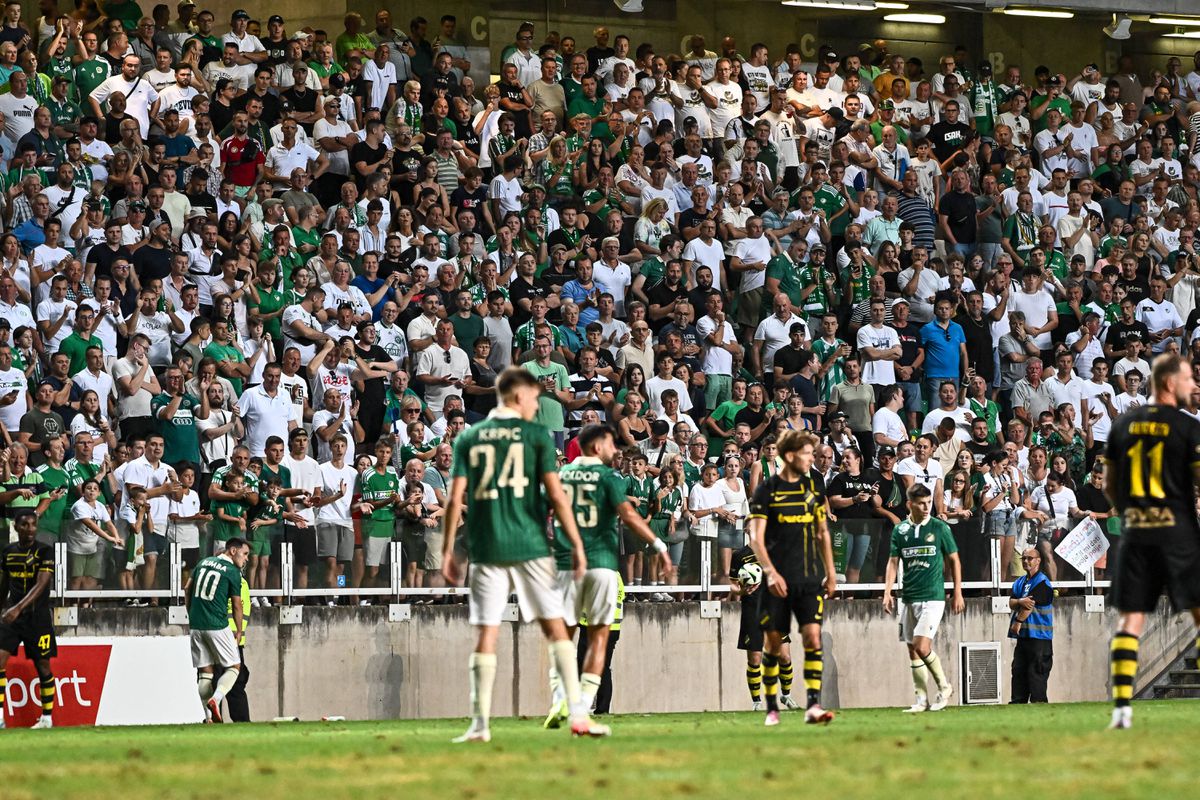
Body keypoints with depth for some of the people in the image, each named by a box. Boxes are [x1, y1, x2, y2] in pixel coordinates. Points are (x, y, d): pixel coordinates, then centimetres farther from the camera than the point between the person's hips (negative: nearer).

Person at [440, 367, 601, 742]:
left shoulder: (468, 438, 8)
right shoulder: (535, 435, 0)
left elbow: (455, 500, 3)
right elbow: (556, 494, -5)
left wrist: (447, 551, 8)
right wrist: (577, 545, -1)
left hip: (486, 551, 2)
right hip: (530, 548, -2)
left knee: (486, 635, 4)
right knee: (555, 627, 3)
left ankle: (480, 724, 0)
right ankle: (578, 715, -2)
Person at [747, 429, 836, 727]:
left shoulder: (813, 485, 10)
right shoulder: (767, 490, -3)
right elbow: (756, 538, -7)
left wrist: (831, 573, 16)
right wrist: (770, 572, -19)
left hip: (810, 579, 3)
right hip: (778, 580, -3)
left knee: (813, 638, -11)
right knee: (773, 643, 3)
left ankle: (813, 705, -15)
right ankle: (772, 708, 14)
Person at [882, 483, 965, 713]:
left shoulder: (940, 528, -2)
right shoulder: (900, 530, 6)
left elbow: (954, 560, 6)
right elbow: (893, 562, 9)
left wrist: (958, 594, 4)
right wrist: (887, 593, -2)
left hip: (933, 597, -4)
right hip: (908, 597, 4)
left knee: (922, 646, -16)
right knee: (913, 651, 6)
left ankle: (944, 686, 4)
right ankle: (922, 700, 12)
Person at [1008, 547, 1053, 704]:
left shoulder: (1042, 582, -8)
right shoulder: (1020, 582, 17)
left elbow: (1031, 604, -14)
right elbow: (1011, 603, 6)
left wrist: (1018, 622, -7)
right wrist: (1020, 602, -17)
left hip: (1039, 634, -8)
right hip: (1023, 635, 8)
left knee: (1036, 672, -9)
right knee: (1018, 670, 7)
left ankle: (1038, 701, -8)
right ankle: (1017, 702, 10)